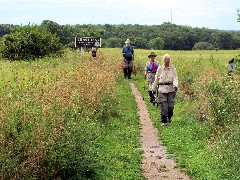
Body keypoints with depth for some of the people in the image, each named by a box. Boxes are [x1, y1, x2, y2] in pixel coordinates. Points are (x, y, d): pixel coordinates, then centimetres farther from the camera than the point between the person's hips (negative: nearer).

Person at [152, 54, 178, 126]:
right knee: (163, 106, -6)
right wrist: (154, 89, 13)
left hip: (171, 89, 0)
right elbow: (156, 79, 12)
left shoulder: (173, 68, 5)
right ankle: (164, 121, 1)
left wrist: (175, 85, -22)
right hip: (162, 89, 0)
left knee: (171, 105, 1)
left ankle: (169, 117, 29)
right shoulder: (160, 68, 6)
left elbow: (175, 78, -2)